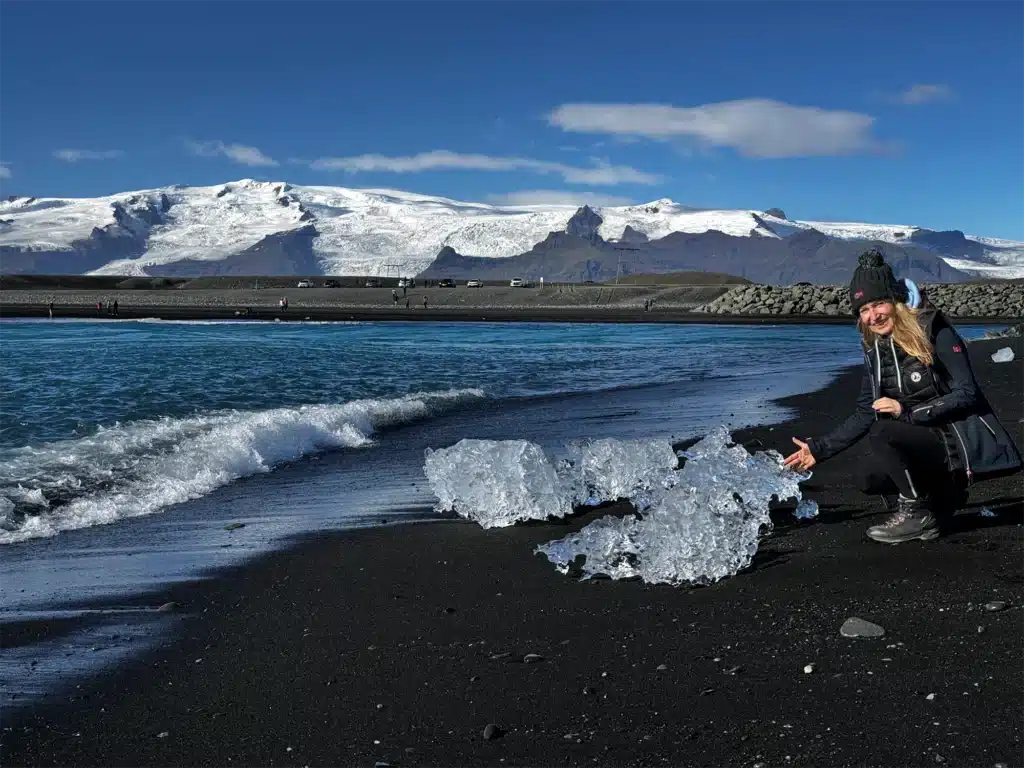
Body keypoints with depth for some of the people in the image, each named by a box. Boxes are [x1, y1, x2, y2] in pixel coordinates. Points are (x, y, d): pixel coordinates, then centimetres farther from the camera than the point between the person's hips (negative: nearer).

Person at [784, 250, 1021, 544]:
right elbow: (865, 415, 9)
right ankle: (943, 495, 13)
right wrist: (819, 449, 5)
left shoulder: (934, 332, -13)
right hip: (926, 442, 8)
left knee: (883, 434, -27)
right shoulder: (875, 350, 6)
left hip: (960, 444, -8)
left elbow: (967, 394, -19)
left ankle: (918, 513, -11)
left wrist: (908, 411, -27)